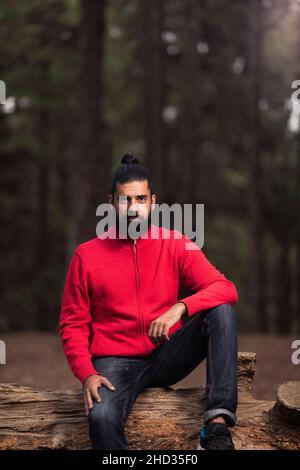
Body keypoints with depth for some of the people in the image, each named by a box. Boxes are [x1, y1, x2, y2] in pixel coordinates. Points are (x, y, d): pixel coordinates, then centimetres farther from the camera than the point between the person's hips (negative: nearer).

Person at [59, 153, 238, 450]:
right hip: (115, 362, -2)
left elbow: (226, 289, -6)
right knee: (102, 417, -36)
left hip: (166, 358, 2)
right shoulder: (87, 256, 1)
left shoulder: (175, 245, 3)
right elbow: (72, 324, 4)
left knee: (222, 312, -23)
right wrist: (86, 374, -14)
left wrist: (180, 308, -25)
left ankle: (217, 425, -31)